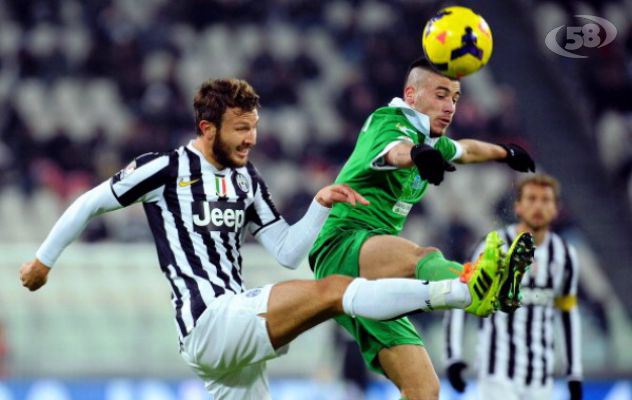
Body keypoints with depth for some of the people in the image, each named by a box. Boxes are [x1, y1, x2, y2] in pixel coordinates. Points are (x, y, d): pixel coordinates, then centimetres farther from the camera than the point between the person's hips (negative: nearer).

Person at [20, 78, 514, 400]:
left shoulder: (246, 180, 17)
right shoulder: (166, 168, -3)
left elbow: (287, 252, 16)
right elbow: (89, 204, 6)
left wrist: (321, 205, 1)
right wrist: (43, 261, 13)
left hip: (239, 327, 8)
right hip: (209, 322, -8)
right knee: (332, 290, -24)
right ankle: (463, 290, -39)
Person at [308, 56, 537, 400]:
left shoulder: (432, 144, 23)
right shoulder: (390, 122, -5)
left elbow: (464, 150, 48)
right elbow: (394, 150, -32)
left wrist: (505, 152, 64)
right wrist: (416, 154, -55)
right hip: (343, 246, -9)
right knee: (423, 256, -41)